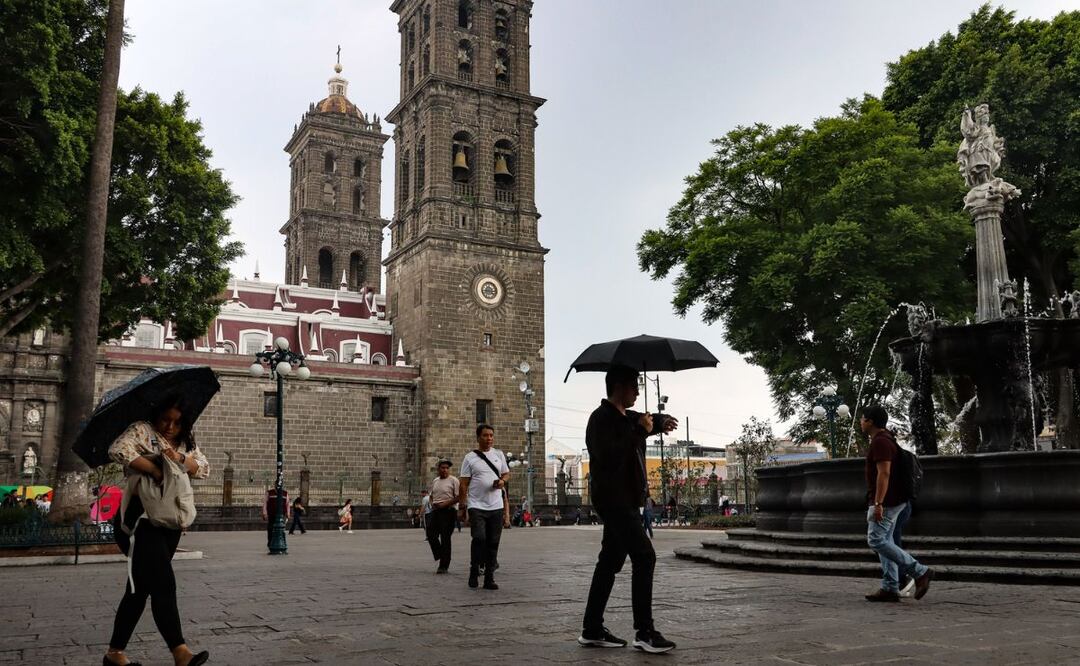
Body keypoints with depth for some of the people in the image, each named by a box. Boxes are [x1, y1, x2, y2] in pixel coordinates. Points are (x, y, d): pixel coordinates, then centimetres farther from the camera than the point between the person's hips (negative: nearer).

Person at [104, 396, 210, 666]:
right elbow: (118, 450, -21)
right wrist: (154, 469, -21)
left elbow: (204, 468, 7)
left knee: (141, 587, 12)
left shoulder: (186, 443, 16)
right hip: (145, 517, -7)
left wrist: (180, 459, -10)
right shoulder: (142, 430, -3)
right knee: (164, 585, -15)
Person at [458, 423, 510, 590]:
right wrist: (462, 506, -5)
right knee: (479, 538, -16)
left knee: (493, 543, 4)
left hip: (496, 507, 4)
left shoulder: (499, 454, 11)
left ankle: (489, 578, 12)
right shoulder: (470, 457, 0)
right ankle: (474, 572, 3)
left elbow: (507, 473, 18)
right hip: (476, 506, -4)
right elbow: (463, 484, 0)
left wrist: (502, 480, -6)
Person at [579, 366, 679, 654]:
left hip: (625, 500, 10)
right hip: (613, 498, -10)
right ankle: (644, 632, -11)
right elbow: (609, 457, -26)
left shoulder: (628, 417, 15)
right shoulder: (601, 419, -13)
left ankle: (592, 630, 17)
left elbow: (651, 420, 25)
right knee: (644, 556, -14)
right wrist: (640, 432, -21)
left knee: (611, 561, 11)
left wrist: (661, 422, 1)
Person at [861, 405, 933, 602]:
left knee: (877, 541, -10)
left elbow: (883, 474, -24)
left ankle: (920, 572, -7)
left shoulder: (880, 442, -16)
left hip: (886, 502, -11)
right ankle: (890, 588, 8)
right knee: (884, 542, 9)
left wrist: (878, 503, -26)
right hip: (892, 502, 11)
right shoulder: (885, 440, 17)